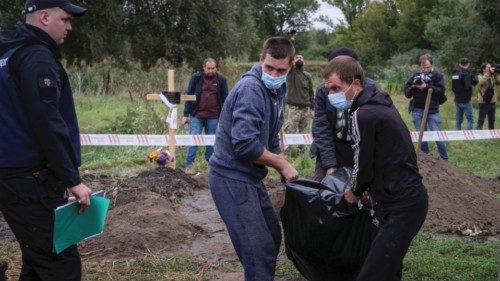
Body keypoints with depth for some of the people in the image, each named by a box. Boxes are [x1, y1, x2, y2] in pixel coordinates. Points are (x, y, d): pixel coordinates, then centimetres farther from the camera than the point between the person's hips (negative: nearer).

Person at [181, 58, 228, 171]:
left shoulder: (221, 79, 0)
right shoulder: (196, 77, -2)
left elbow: (225, 99, 4)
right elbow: (189, 96, 1)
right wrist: (186, 115, -1)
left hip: (214, 117, 1)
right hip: (196, 115, -1)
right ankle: (188, 165, 3)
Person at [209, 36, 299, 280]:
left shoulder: (277, 90, 10)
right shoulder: (250, 89, -20)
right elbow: (245, 144, -28)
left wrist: (284, 171, 4)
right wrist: (282, 164, -16)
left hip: (250, 177, 10)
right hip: (232, 178, -10)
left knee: (272, 236, 21)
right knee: (258, 249, -8)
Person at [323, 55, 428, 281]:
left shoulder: (362, 115, -17)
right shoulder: (378, 103, 12)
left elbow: (363, 165, -11)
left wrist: (354, 192, 8)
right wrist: (361, 188, 18)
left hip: (401, 206, -10)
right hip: (409, 197, 10)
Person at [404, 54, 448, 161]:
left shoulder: (437, 76, -1)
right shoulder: (415, 76, 4)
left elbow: (441, 91, -14)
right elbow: (406, 93, 2)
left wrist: (427, 87, -22)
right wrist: (413, 86, -17)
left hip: (432, 111, -3)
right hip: (417, 111, 3)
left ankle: (445, 160, 10)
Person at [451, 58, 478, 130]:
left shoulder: (454, 73, 7)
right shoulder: (465, 73, -15)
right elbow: (468, 87, -24)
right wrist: (474, 80, -7)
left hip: (457, 100, 7)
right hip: (465, 100, -7)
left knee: (458, 120, 13)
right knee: (470, 119, -1)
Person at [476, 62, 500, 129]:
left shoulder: (493, 77, 10)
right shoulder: (480, 77, -4)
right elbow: (481, 82, -27)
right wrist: (488, 73, -23)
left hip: (492, 101, 5)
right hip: (483, 102, -5)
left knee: (492, 119, 15)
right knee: (481, 119, -3)